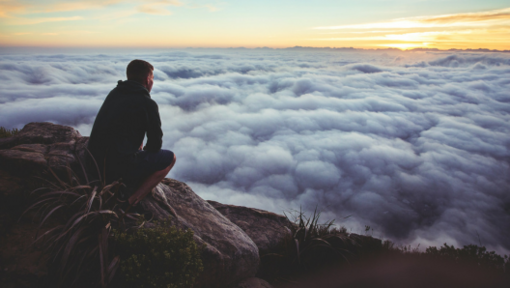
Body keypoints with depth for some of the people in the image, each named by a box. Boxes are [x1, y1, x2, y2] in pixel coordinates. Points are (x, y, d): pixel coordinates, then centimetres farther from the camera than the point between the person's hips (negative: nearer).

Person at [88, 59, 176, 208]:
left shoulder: (114, 93, 11)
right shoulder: (147, 103, -10)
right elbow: (155, 144, -3)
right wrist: (146, 150, 17)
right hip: (118, 167, -8)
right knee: (170, 158, 9)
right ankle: (130, 201, -2)